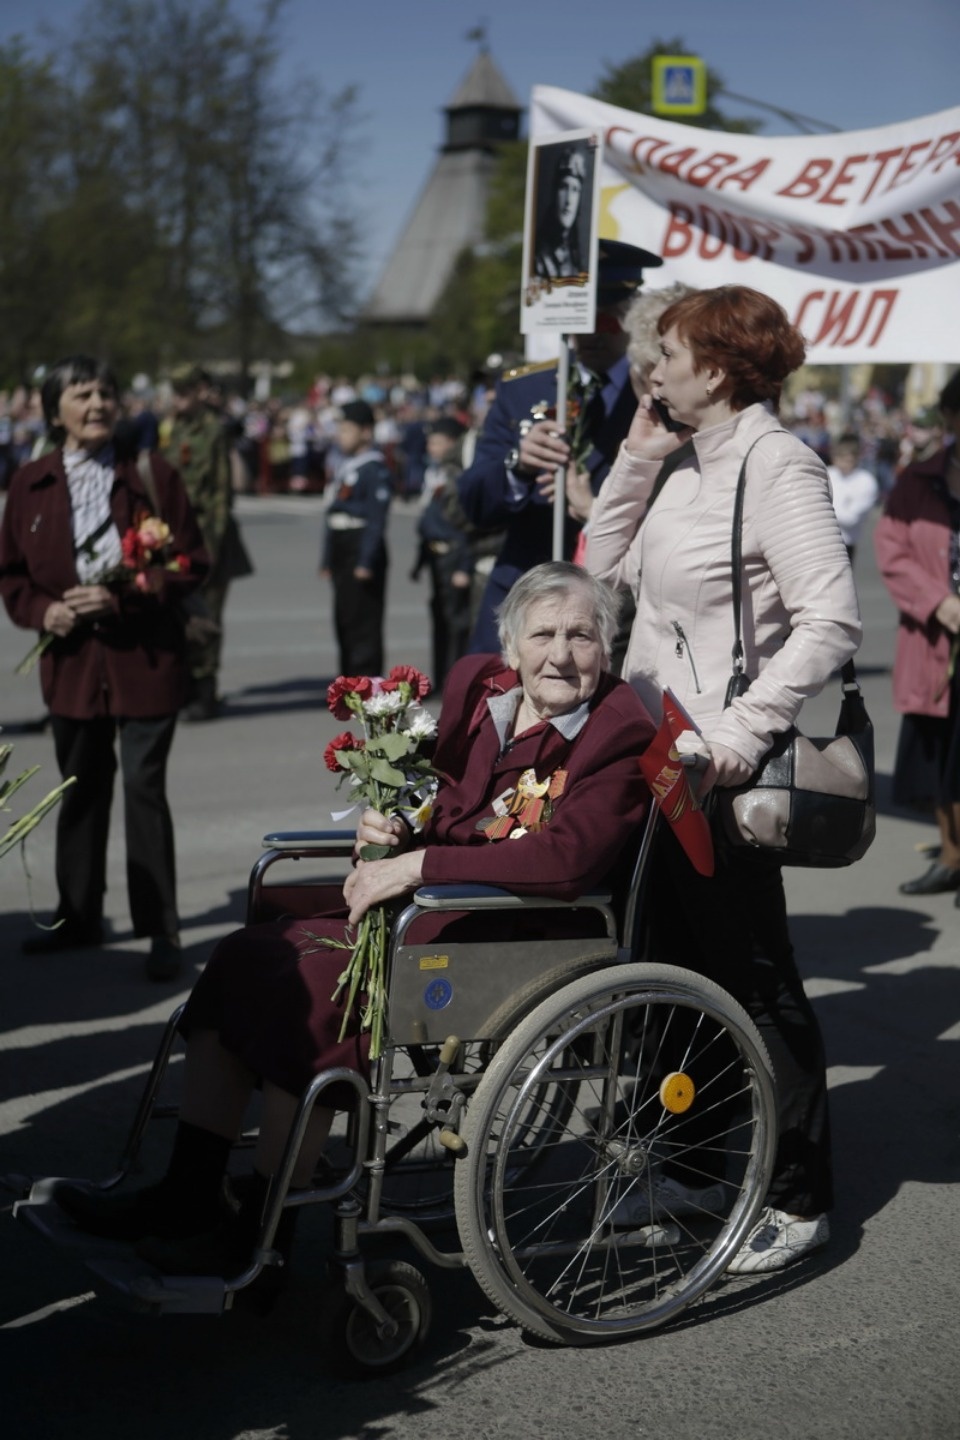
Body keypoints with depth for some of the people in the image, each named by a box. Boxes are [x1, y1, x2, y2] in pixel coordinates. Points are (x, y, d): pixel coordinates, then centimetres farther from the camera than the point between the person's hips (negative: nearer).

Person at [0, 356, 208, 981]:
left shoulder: (153, 476, -4)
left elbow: (191, 564, -5)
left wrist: (121, 599, -16)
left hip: (145, 656, -3)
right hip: (71, 659, 3)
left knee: (145, 789, -3)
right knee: (82, 789, 15)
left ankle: (161, 930, 6)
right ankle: (79, 915, 30)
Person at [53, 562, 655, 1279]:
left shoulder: (620, 734, -12)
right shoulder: (477, 683, 9)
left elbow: (568, 857, -27)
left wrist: (420, 865, -26)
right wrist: (387, 824, -2)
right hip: (421, 904, 8)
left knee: (311, 987, -23)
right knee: (242, 957, -7)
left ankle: (261, 1238, -9)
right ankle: (188, 1193, -1)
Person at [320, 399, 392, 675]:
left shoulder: (375, 470, -11)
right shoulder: (344, 467, 16)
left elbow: (376, 520, -17)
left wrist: (365, 561, -22)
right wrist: (327, 557, 19)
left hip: (362, 550, -9)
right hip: (342, 551, 9)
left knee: (363, 620, -7)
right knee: (344, 620, 13)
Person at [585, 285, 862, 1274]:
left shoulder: (777, 466, -14)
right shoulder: (686, 462, 13)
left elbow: (832, 621, -22)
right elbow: (606, 570, 11)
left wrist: (747, 727, -26)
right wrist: (635, 459, 5)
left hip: (717, 768, -9)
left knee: (753, 980, 0)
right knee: (674, 969, 17)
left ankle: (799, 1198, 12)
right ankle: (699, 1166, 32)